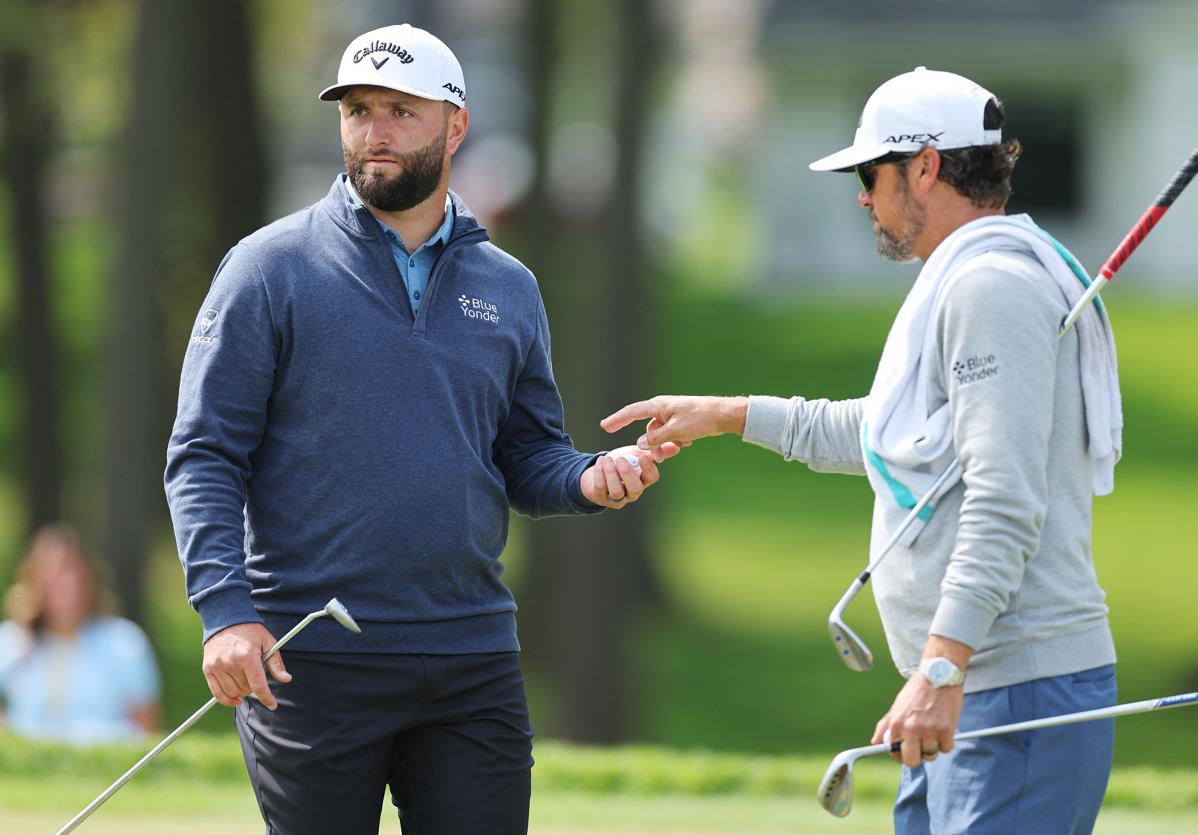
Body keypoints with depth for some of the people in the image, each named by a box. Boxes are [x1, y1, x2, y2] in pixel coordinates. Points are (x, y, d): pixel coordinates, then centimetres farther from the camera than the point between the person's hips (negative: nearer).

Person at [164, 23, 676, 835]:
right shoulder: (272, 268, 0)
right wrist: (225, 608, -16)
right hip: (310, 665, -3)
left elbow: (528, 460, 17)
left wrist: (589, 479, -7)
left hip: (474, 662, 3)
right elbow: (204, 456, -3)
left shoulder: (508, 288, 12)